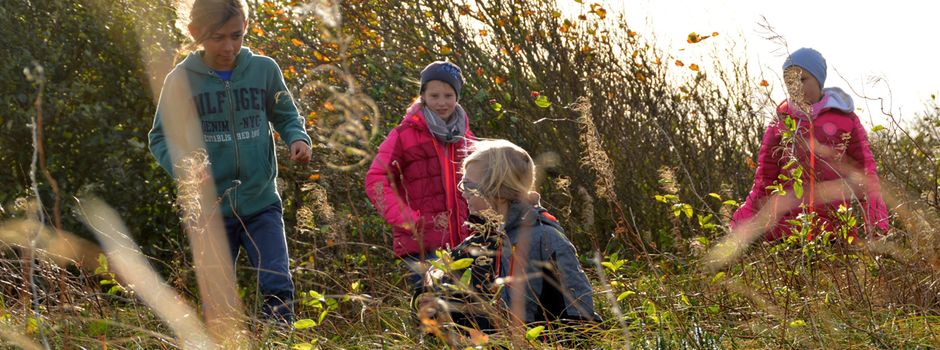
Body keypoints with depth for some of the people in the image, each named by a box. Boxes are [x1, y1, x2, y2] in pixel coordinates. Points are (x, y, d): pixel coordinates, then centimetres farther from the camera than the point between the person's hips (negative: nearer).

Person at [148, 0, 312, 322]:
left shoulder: (264, 70, -2)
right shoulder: (181, 80, -5)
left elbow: (286, 116, 10)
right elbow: (161, 138, 2)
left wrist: (298, 139, -12)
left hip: (262, 202, 0)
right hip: (212, 208, 0)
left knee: (278, 287, -11)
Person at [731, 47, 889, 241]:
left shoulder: (844, 118, 6)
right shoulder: (781, 122, 11)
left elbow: (865, 172, 5)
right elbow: (765, 178, 12)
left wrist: (877, 224, -6)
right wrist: (741, 223, 1)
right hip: (784, 229, 1)